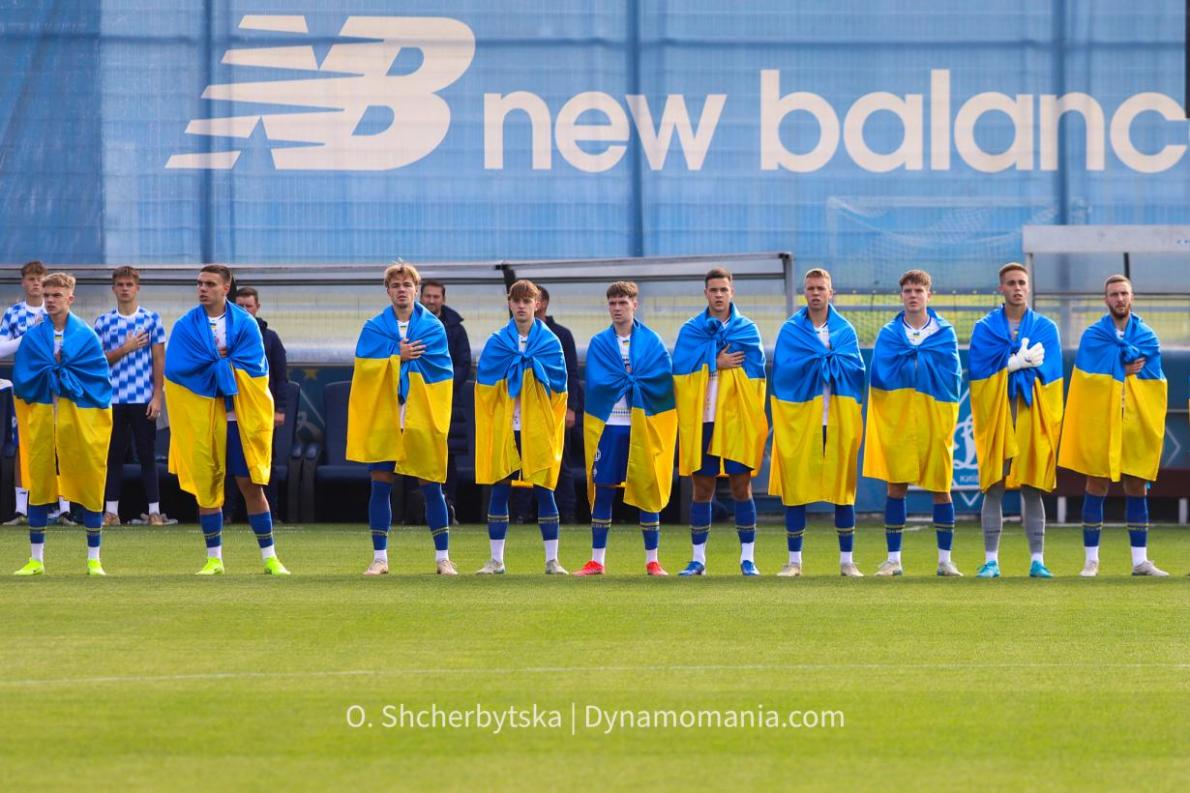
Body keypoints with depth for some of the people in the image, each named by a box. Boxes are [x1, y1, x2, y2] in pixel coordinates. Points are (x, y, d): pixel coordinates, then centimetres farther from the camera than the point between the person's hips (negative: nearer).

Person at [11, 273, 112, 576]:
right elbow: (21, 379, 3)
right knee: (39, 482, 3)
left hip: (81, 419, -2)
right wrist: (61, 371, -6)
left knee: (89, 485, -1)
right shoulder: (33, 336, 5)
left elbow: (99, 379, -2)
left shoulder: (86, 336, 0)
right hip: (41, 418, 2)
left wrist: (53, 372, -7)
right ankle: (36, 559, 11)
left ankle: (94, 559, 7)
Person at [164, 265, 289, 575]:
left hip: (239, 419, -1)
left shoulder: (246, 325, 1)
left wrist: (215, 364, -10)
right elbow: (179, 369, -9)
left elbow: (252, 368, -8)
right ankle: (214, 559, 10)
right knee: (206, 487, 2)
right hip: (201, 419, 1)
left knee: (250, 485, 1)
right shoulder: (186, 326, 2)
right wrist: (225, 362, -9)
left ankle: (270, 557, 7)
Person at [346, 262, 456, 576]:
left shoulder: (433, 327, 4)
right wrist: (400, 355, -15)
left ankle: (443, 557, 7)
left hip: (423, 420, -1)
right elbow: (365, 364, -9)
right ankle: (379, 558, 5)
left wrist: (398, 358, -9)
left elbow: (438, 368, -7)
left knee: (430, 486, 1)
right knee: (380, 485, -1)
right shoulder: (374, 327, 6)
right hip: (382, 417, 1)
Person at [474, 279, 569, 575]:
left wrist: (529, 363, -7)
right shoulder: (498, 342, 7)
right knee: (499, 491, 1)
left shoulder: (549, 341, 5)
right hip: (504, 426, 1)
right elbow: (484, 377, -3)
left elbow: (558, 381, -1)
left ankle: (552, 560, 4)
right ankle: (496, 559, 7)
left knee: (544, 491, -1)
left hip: (538, 427, -1)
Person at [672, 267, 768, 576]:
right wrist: (716, 363, -9)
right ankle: (698, 558, 10)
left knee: (741, 486, -1)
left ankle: (747, 558, 4)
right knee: (702, 488, 4)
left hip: (737, 420, -1)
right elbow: (680, 369, -3)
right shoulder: (690, 330, 8)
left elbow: (754, 372, -1)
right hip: (701, 420, 1)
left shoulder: (747, 329, 5)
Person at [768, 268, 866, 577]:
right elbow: (784, 369, -8)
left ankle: (847, 560, 9)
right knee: (795, 489, -1)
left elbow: (855, 368, -4)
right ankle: (794, 561, 6)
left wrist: (816, 362, -12)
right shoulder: (790, 330, 5)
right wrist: (829, 360, -10)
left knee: (843, 488, 2)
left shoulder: (845, 330, 8)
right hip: (800, 419, -1)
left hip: (839, 421, 1)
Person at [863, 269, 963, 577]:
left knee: (940, 489, 2)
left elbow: (951, 375, -4)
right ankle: (893, 559, 5)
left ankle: (945, 560, 9)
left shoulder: (945, 333, 5)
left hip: (934, 419, 0)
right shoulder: (889, 334, 7)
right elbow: (880, 374, -3)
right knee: (896, 487, 0)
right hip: (896, 418, 0)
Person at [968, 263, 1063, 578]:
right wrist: (1019, 361, -14)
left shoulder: (1046, 328, 9)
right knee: (993, 487, -3)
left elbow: (1049, 370, -3)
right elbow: (979, 368, -7)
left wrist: (1009, 363, -11)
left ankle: (1037, 560, 2)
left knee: (1032, 489, 0)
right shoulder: (985, 328, 8)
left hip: (1033, 417, 0)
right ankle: (991, 560, 0)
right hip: (996, 414, 0)